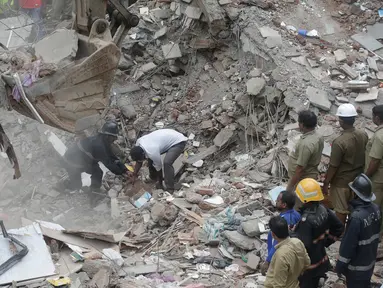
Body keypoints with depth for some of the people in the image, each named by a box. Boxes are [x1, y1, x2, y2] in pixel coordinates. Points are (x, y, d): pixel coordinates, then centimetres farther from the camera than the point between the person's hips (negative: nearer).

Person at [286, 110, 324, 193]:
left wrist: (291, 186, -19)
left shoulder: (306, 144, -31)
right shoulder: (318, 137, -1)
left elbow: (300, 168, -28)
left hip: (301, 180, -9)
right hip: (310, 176, 9)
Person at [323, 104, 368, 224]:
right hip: (358, 178, 6)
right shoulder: (363, 135, -10)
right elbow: (363, 155, 5)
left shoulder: (339, 142, -30)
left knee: (341, 210, 10)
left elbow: (333, 167, -22)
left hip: (342, 181, -6)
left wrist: (326, 183, -9)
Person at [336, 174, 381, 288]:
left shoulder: (357, 217, -32)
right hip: (370, 260, 7)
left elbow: (348, 244, -24)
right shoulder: (376, 209, -8)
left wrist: (340, 265, -12)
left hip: (357, 266, -7)